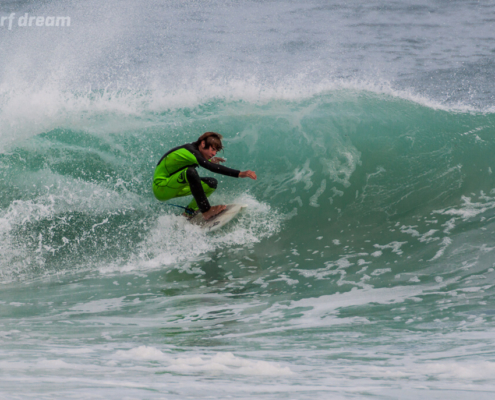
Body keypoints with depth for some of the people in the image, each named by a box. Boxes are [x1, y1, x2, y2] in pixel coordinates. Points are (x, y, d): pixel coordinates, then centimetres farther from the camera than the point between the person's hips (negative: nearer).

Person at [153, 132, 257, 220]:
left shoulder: (193, 148, 2)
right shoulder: (189, 151, -26)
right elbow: (211, 167, -40)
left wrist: (209, 160, 12)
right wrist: (239, 174, -47)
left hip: (174, 187, 10)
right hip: (160, 189, -10)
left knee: (212, 183, 4)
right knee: (190, 172, -35)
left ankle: (189, 213, 9)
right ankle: (206, 211, -31)